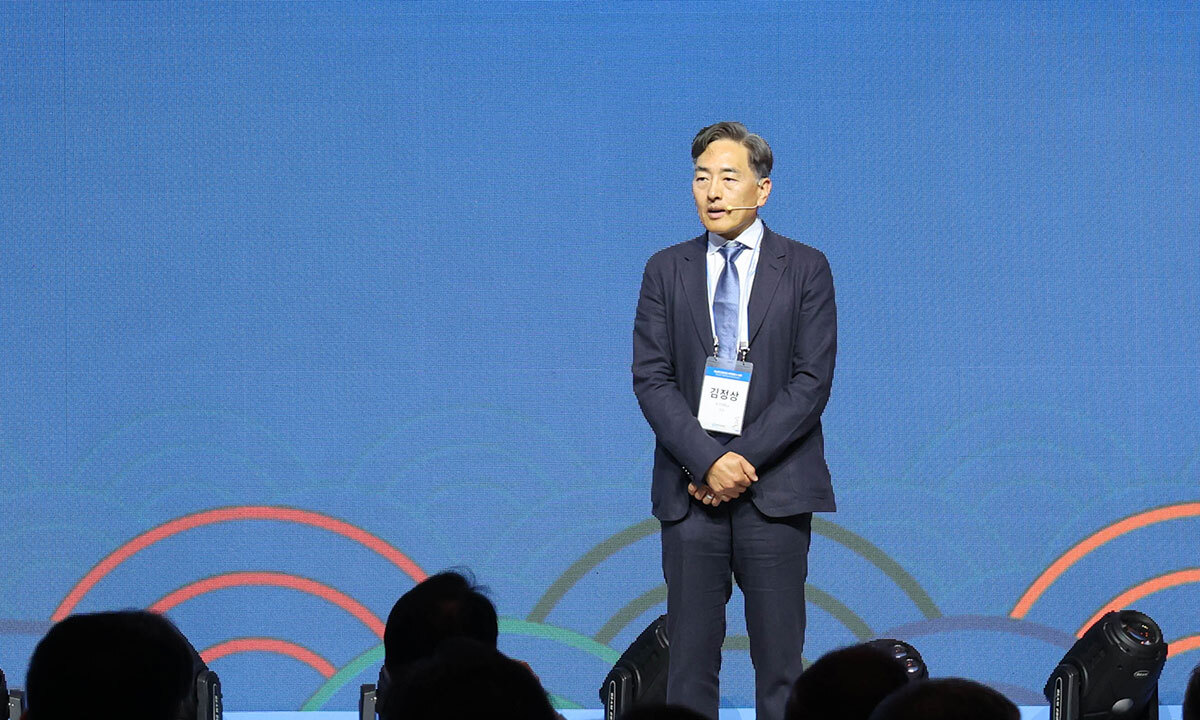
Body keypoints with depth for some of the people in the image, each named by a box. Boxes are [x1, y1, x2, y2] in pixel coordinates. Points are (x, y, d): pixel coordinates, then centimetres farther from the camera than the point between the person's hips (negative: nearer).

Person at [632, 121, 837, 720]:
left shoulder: (805, 269, 5)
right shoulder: (666, 271, 10)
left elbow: (812, 380, -3)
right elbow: (652, 379, 2)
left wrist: (745, 460, -12)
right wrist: (708, 461, -12)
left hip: (776, 489, -1)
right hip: (691, 492, 2)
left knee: (779, 660, -1)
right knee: (691, 657, 1)